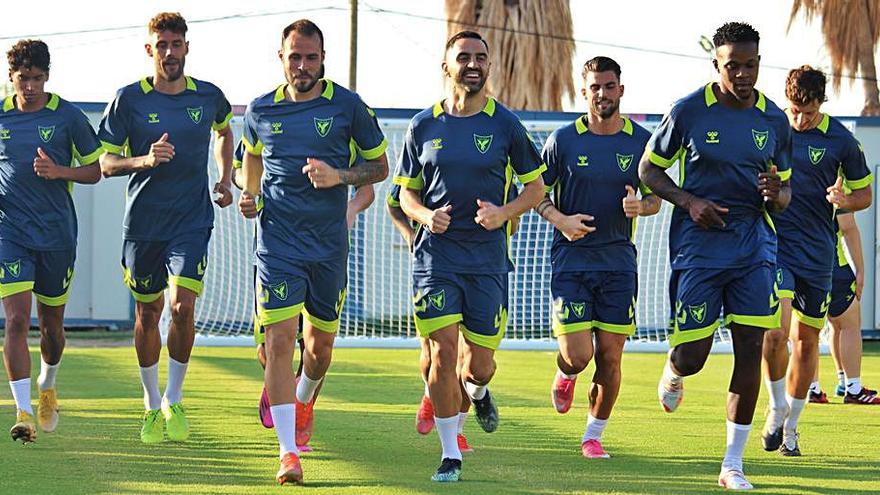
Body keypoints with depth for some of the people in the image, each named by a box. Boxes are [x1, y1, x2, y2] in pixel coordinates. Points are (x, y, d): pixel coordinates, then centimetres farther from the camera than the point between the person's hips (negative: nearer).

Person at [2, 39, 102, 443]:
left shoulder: (67, 117, -2)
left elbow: (95, 169, 4)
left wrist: (60, 171, -14)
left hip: (57, 232, 0)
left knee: (51, 323, 12)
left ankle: (48, 386, 42)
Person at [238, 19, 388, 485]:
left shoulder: (347, 106, -1)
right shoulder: (261, 111, 4)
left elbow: (379, 166, 6)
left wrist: (340, 176, -12)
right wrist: (248, 194, 7)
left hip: (328, 245, 1)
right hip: (277, 241, -1)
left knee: (320, 344, 12)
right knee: (280, 337, -14)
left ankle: (303, 398, 48)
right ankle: (288, 451, -16)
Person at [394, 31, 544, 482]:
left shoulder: (505, 125, 2)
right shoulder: (423, 126, 5)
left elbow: (536, 186, 8)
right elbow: (407, 191, 13)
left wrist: (504, 213, -11)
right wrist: (425, 215, -9)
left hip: (487, 257, 0)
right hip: (436, 254, 0)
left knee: (479, 363, 2)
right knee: (443, 352, -11)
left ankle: (476, 390, 42)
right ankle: (450, 454, 1)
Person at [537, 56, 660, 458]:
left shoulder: (641, 141, 2)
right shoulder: (563, 139, -3)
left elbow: (655, 197, 9)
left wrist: (640, 206, -14)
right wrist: (560, 219, -16)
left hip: (619, 260, 2)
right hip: (571, 259, -2)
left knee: (610, 357, 0)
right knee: (578, 356, -9)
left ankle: (594, 435, 17)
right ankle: (565, 375, 28)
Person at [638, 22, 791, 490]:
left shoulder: (774, 121, 5)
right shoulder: (689, 111, -5)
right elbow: (648, 169, 4)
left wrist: (776, 194, -10)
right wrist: (689, 201, -12)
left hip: (754, 245, 3)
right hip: (699, 245, -2)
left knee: (750, 348, -5)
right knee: (692, 356, -3)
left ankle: (733, 465, 3)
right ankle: (673, 373, 38)